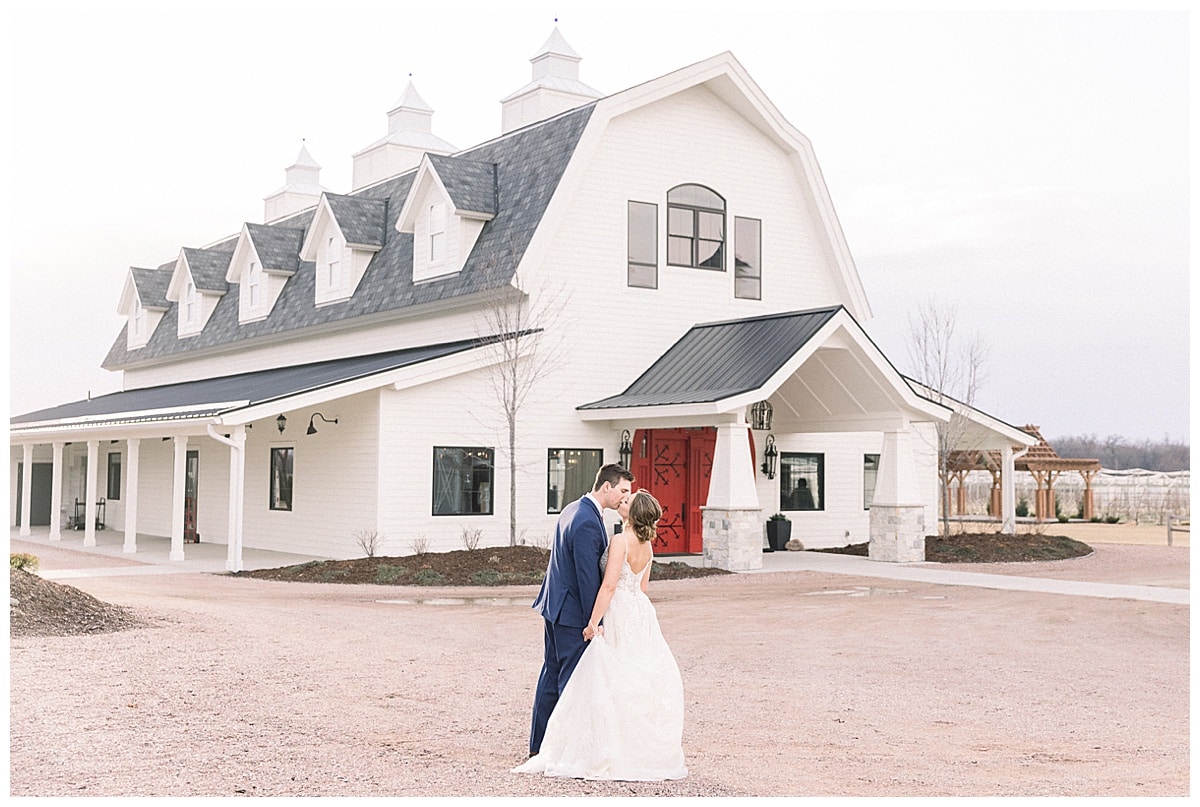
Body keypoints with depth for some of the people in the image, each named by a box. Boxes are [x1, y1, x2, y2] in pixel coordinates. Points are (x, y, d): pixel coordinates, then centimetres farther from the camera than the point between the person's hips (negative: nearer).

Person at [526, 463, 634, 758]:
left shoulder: (572, 510, 9)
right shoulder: (588, 523, -23)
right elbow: (589, 577, -22)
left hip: (554, 605, 10)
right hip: (572, 612, -10)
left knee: (551, 674, 15)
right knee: (573, 680, -2)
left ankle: (538, 744, 22)